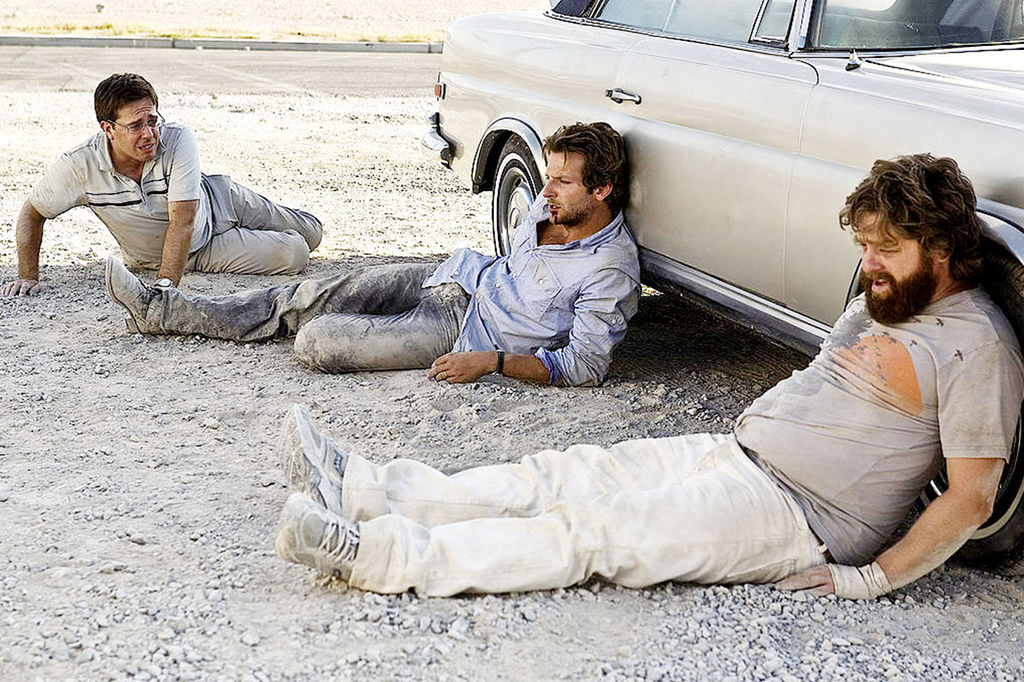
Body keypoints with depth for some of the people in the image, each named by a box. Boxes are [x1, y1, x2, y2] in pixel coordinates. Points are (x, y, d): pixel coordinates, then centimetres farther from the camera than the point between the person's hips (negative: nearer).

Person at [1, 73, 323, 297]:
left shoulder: (178, 139, -35)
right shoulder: (80, 165, -31)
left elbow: (182, 222, -39)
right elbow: (31, 214, -14)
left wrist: (166, 284, -49)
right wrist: (28, 276, -22)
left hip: (217, 202, 0)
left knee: (310, 235, 10)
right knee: (293, 254, -6)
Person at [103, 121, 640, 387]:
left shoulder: (611, 270, -23)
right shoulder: (548, 206, 1)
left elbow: (586, 365, -26)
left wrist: (492, 362, -31)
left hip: (464, 330, -7)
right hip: (461, 280, 8)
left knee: (318, 342, -19)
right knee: (308, 298, 2)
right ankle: (161, 310, 14)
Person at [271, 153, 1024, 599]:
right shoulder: (882, 298, 15)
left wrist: (871, 580, -21)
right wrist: (751, 437, 12)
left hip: (792, 515, -8)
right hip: (733, 452, 9)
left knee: (597, 528, -22)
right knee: (566, 474, -5)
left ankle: (378, 555, -29)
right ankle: (360, 491, -11)